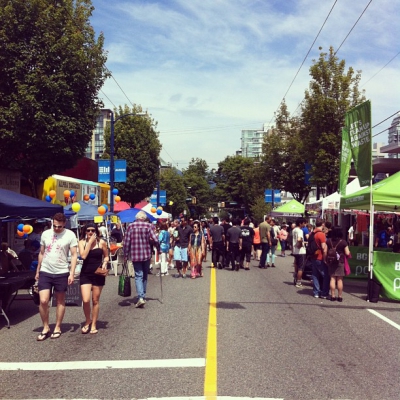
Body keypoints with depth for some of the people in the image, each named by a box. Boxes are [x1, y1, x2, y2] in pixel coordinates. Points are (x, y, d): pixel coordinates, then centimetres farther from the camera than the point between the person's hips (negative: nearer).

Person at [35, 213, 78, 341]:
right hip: (45, 272, 2)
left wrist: (72, 273, -13)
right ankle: (45, 327, 12)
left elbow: (74, 255, -7)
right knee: (43, 301, -6)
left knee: (60, 301, 9)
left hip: (62, 273, -2)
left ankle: (57, 328, 21)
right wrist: (37, 271, 13)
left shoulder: (70, 235, -7)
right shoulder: (45, 234, 3)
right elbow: (41, 253, 12)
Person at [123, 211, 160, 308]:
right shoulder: (148, 225, -2)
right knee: (144, 276, 16)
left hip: (135, 255, -1)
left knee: (138, 275, -1)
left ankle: (140, 297, -17)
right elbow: (155, 240, -8)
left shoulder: (131, 226, -3)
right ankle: (143, 296, 24)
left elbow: (126, 242, -5)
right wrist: (158, 249, 8)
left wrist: (126, 255, 4)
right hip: (146, 254, 1)